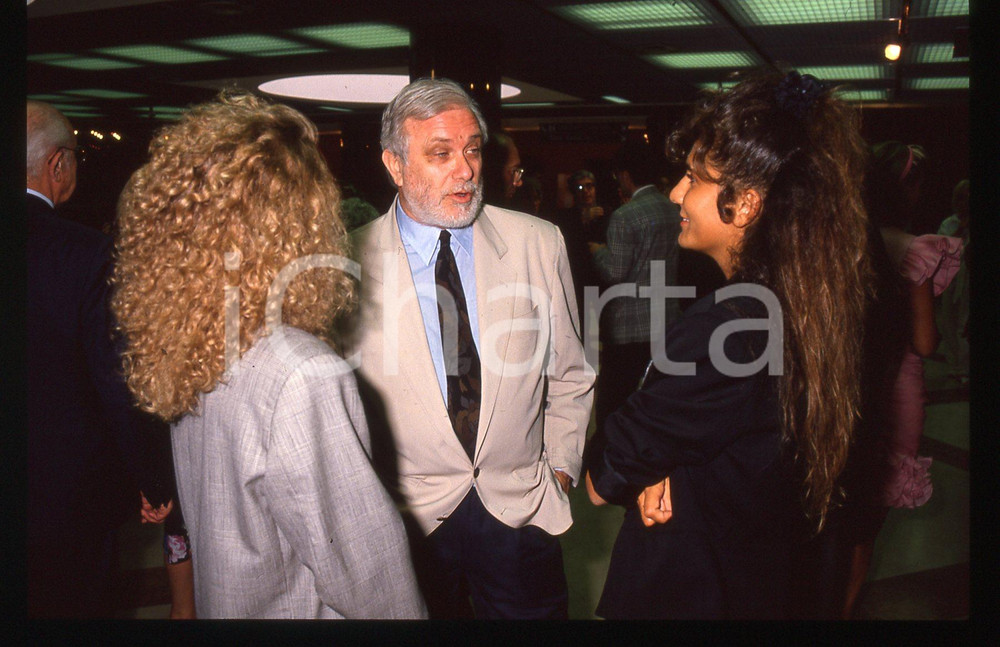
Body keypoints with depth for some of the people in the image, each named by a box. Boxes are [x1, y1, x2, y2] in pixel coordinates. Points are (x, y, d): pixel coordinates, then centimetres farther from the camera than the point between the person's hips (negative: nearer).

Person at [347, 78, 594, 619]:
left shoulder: (538, 244, -3)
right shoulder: (352, 262, -8)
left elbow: (569, 376, 8)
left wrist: (560, 469, 7)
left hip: (520, 511, 2)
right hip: (406, 520, -1)